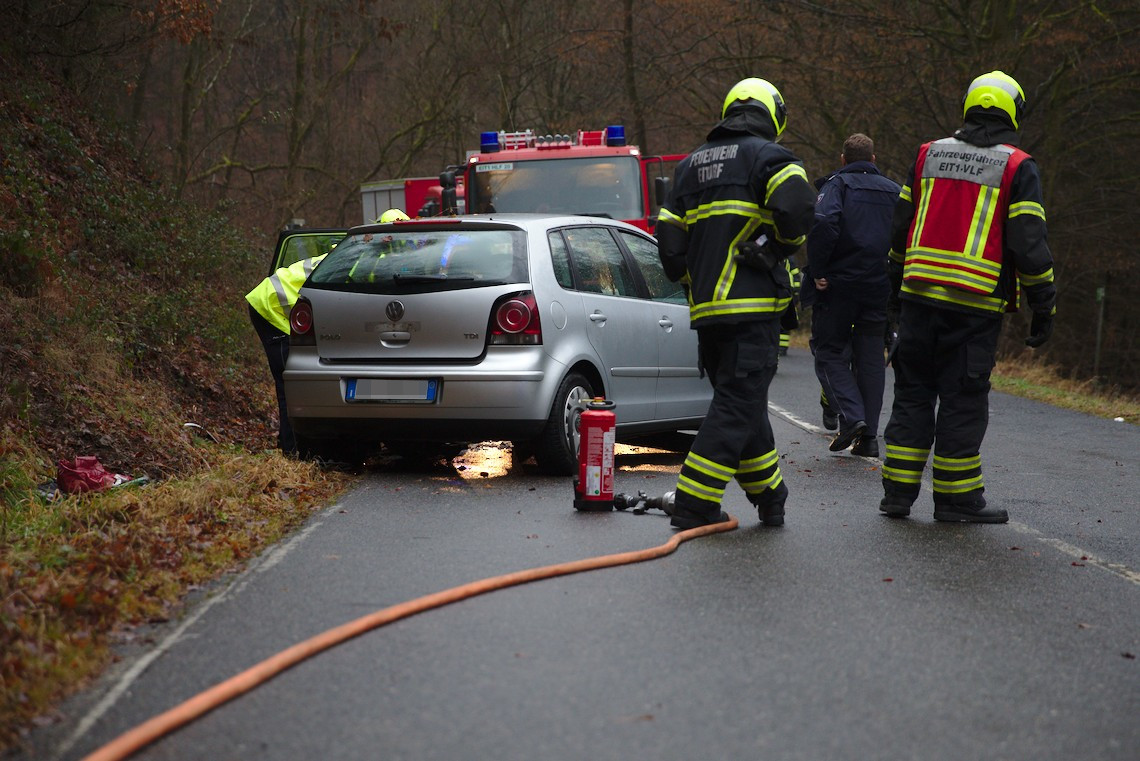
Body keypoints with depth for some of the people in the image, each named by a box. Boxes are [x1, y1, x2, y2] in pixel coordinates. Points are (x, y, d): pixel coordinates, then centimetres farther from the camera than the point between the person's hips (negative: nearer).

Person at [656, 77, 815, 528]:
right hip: (752, 306, -7)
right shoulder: (768, 155, -2)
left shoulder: (690, 165, 19)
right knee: (738, 404, -5)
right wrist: (785, 245, -3)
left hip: (706, 308, 7)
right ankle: (694, 505, -11)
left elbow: (670, 245, 14)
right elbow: (796, 207, -22)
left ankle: (769, 497, 27)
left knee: (742, 403, 17)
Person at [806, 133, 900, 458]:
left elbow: (823, 223, -21)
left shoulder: (837, 184, -2)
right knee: (871, 358, 10)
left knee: (830, 352, 7)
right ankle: (869, 437, 9)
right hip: (880, 287, 4)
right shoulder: (894, 191, 14)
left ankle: (851, 416, -13)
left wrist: (818, 271, -14)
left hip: (840, 284, -4)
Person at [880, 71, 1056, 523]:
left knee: (913, 392, 11)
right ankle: (956, 498, 8)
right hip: (975, 304, -4)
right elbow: (1028, 243, -7)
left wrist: (896, 285, 24)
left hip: (919, 296, 4)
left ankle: (898, 491, 11)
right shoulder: (1017, 167, -3)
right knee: (963, 400, 2)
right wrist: (1043, 307, -1)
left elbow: (901, 227, 14)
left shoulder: (929, 155, 11)